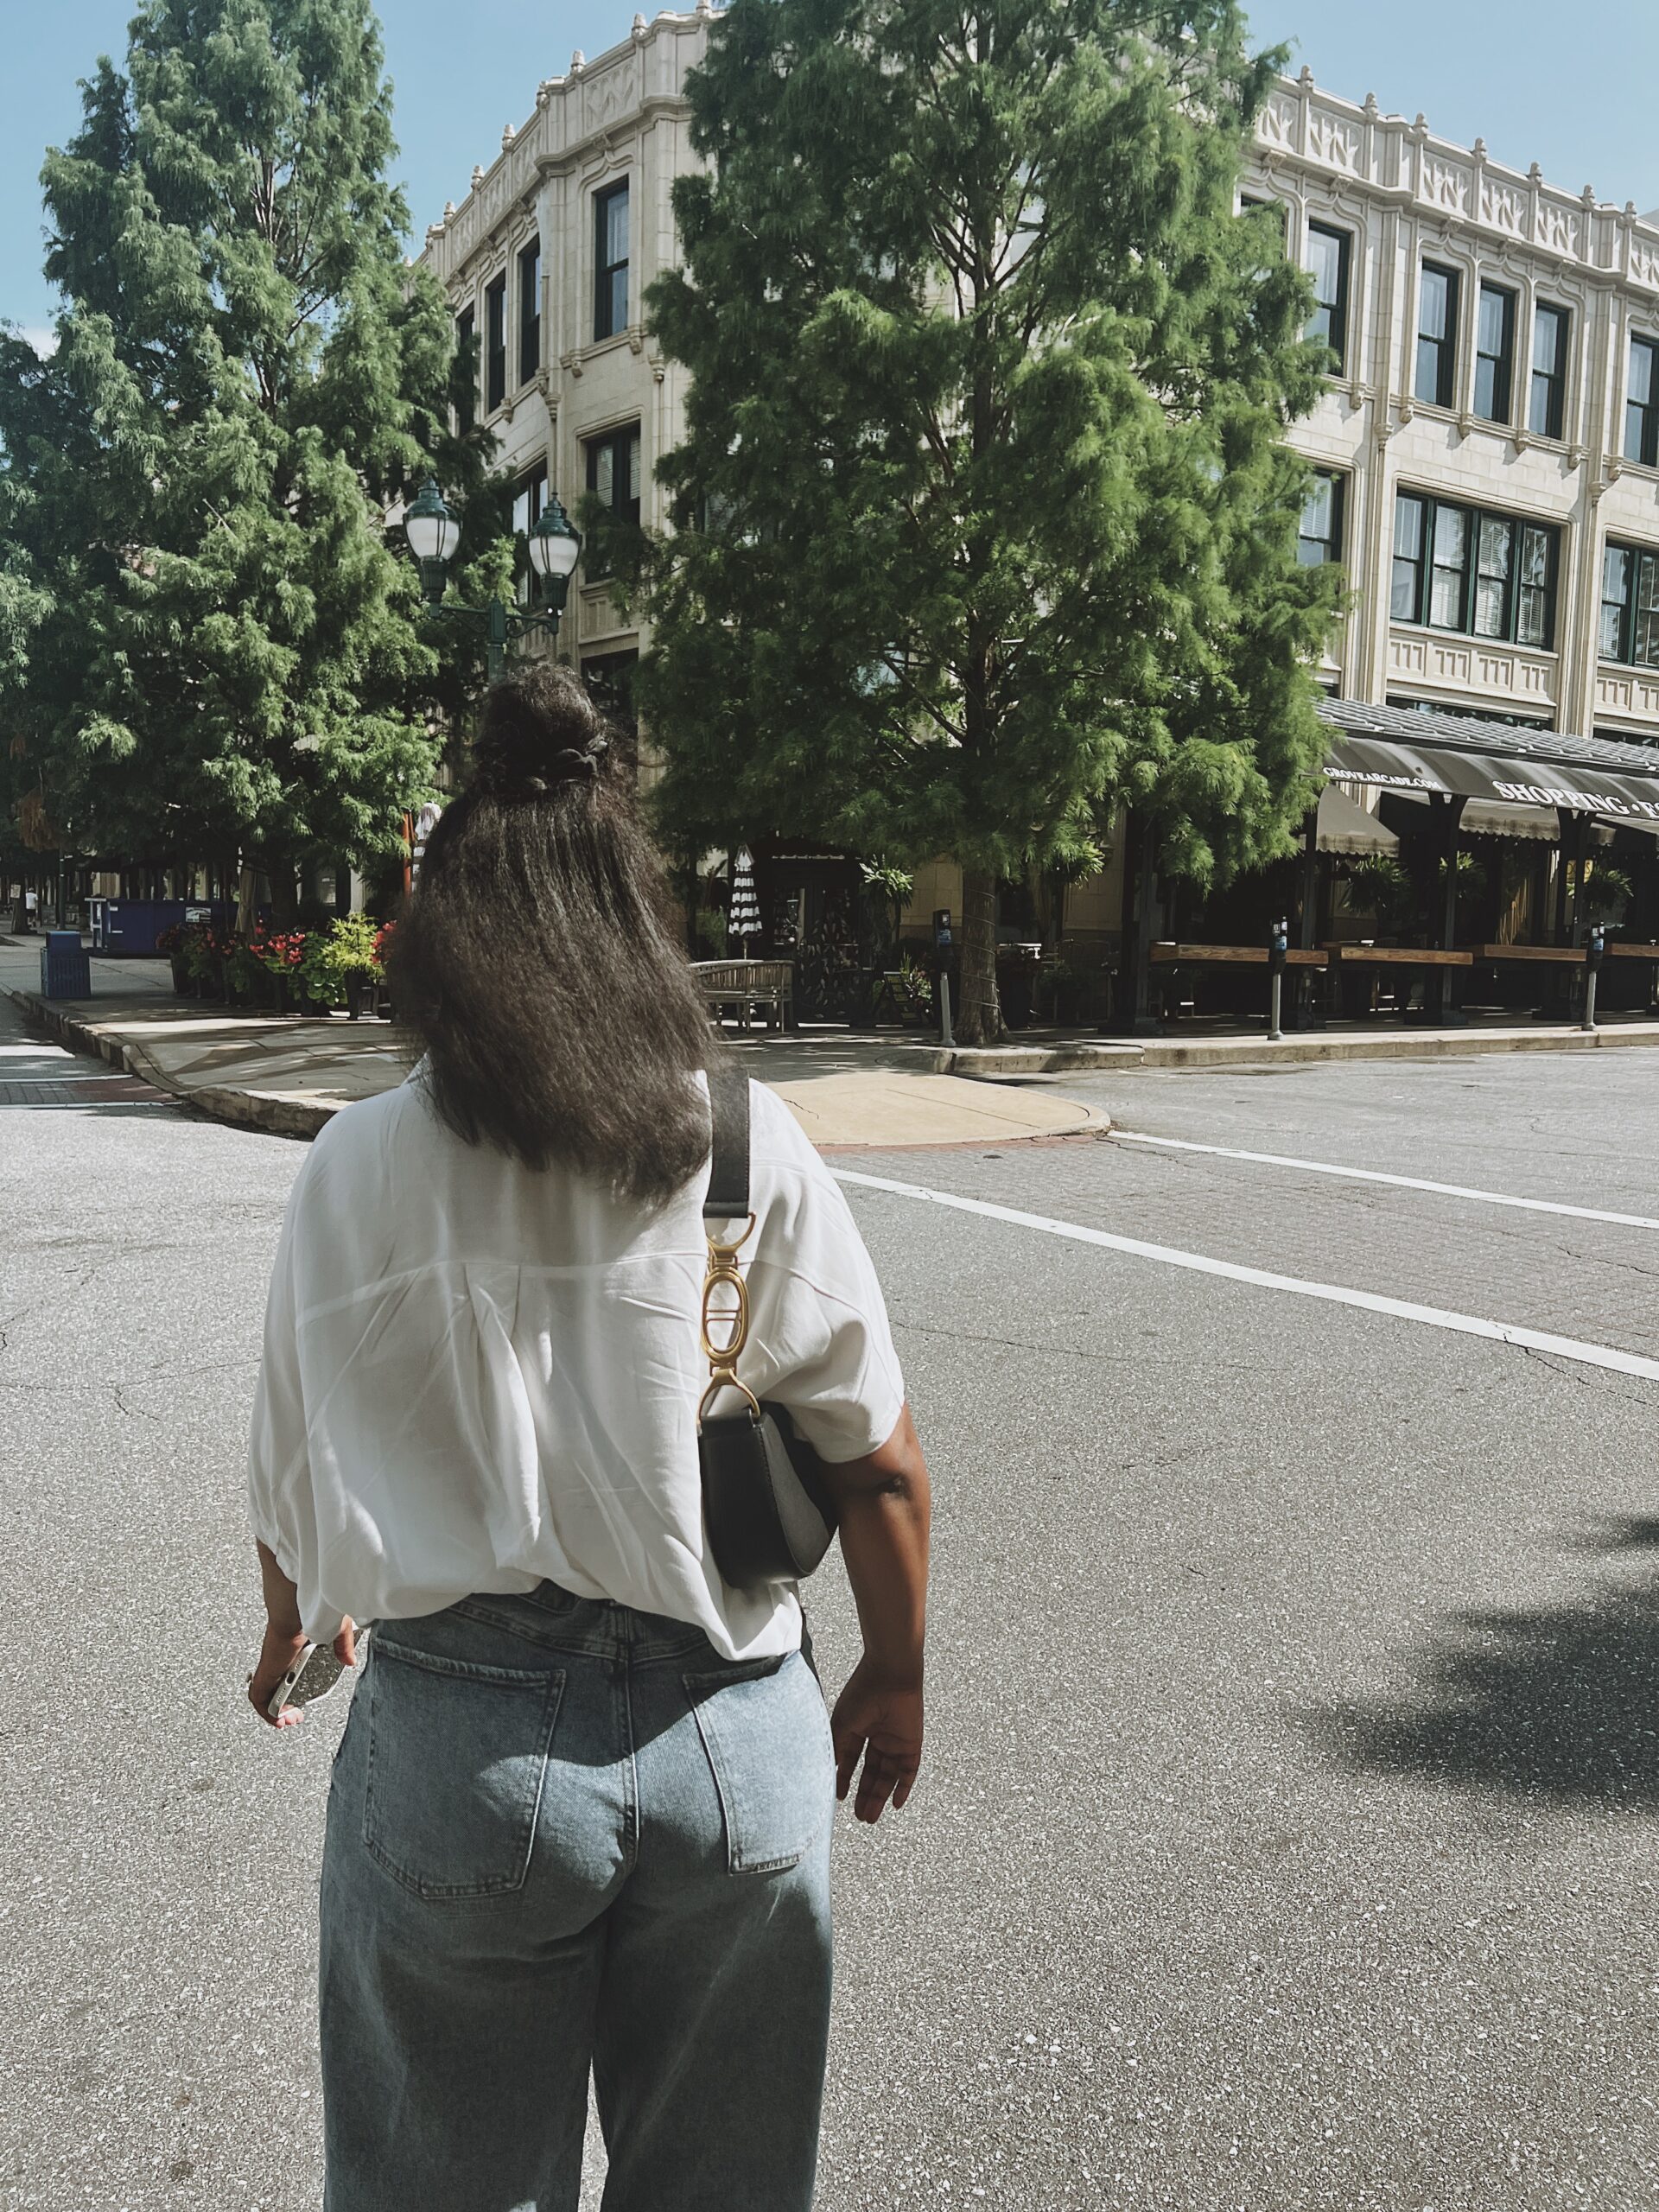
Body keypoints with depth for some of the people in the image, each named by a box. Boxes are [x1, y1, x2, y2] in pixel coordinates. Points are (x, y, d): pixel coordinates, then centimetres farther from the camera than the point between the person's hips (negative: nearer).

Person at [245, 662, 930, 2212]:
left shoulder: (356, 1170, -9)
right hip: (731, 1739, 1)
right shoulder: (752, 1147, -9)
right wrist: (895, 1678, 11)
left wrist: (291, 1634, 24)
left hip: (463, 1741, 0)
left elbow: (292, 1473, 2)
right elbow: (882, 1463, -6)